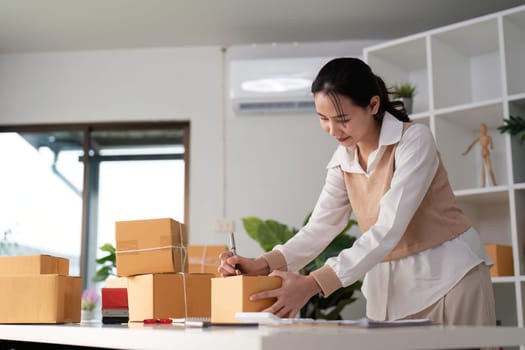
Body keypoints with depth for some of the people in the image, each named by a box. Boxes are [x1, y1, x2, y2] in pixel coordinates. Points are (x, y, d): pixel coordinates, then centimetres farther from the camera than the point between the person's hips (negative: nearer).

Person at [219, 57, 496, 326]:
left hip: (450, 275, -5)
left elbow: (389, 229, -26)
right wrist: (263, 265, -21)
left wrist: (313, 284, -34)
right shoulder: (342, 161, 2)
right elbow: (320, 228, -3)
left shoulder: (414, 140, -17)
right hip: (392, 285, 5)